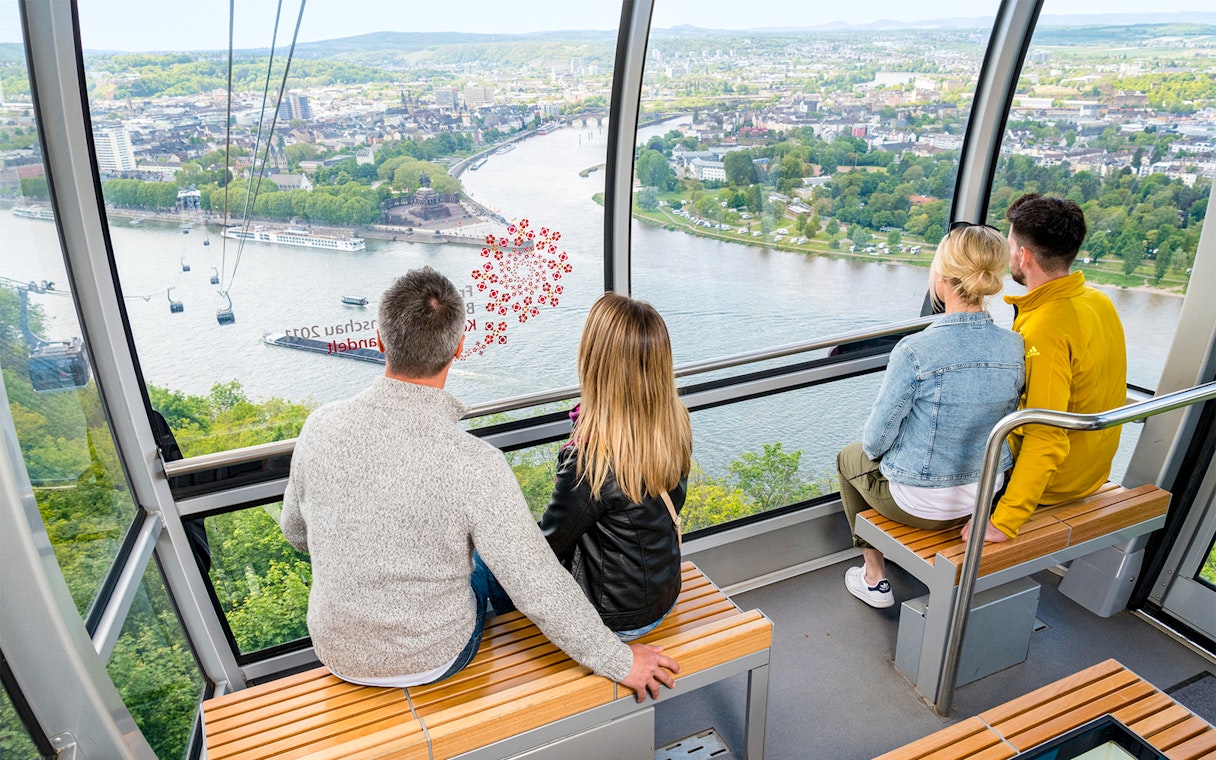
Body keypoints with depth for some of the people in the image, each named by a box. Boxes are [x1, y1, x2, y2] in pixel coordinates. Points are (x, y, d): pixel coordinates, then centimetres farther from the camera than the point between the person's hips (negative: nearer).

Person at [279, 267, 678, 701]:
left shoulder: (322, 427, -20)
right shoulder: (475, 465, -32)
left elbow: (296, 532, -1)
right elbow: (540, 589, -26)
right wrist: (620, 661, -11)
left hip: (336, 653, 3)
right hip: (434, 659, -3)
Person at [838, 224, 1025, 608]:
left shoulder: (915, 351, -28)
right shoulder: (1016, 348, -11)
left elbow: (877, 438, -19)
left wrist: (872, 445, 4)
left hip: (919, 502, -6)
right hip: (986, 494, 6)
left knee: (850, 458, 27)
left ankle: (875, 578, 31)